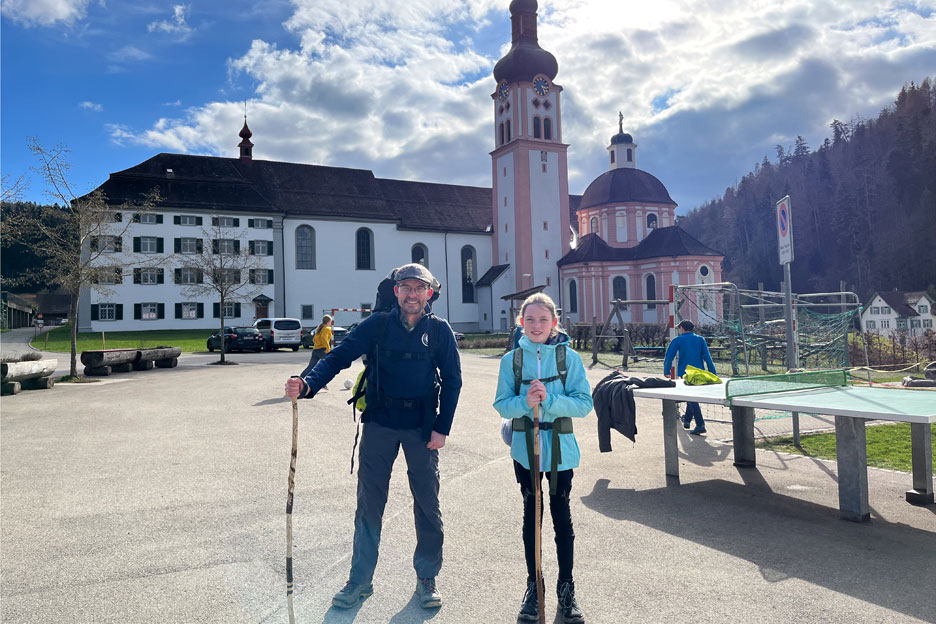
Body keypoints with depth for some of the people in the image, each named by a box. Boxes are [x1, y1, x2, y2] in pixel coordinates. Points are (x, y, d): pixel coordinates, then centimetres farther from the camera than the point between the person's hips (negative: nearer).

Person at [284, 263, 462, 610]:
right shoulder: (377, 325, -3)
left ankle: (427, 579, 28)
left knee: (427, 505, 8)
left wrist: (442, 428, -6)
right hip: (379, 424, 0)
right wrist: (308, 384, -29)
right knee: (369, 505, 8)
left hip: (422, 428, 0)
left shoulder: (440, 330, -2)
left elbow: (452, 380, 0)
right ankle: (360, 581, 25)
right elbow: (340, 356, -11)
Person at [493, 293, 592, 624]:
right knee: (531, 515, 14)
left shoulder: (569, 357, -7)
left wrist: (549, 401, -25)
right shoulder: (511, 359, -3)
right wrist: (524, 402, -23)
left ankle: (566, 587, 28)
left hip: (559, 448, -1)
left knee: (562, 515, 11)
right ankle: (533, 585, 30)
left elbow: (584, 403, -10)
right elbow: (502, 404, -3)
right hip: (525, 447, 1)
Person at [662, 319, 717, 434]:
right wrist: (713, 374, 2)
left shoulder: (678, 340, 0)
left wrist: (666, 372, 3)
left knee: (692, 399, -5)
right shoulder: (700, 339, 9)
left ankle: (700, 425, -15)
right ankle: (687, 420, 34)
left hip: (685, 373, -4)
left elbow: (669, 356, -5)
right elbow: (707, 357, 2)